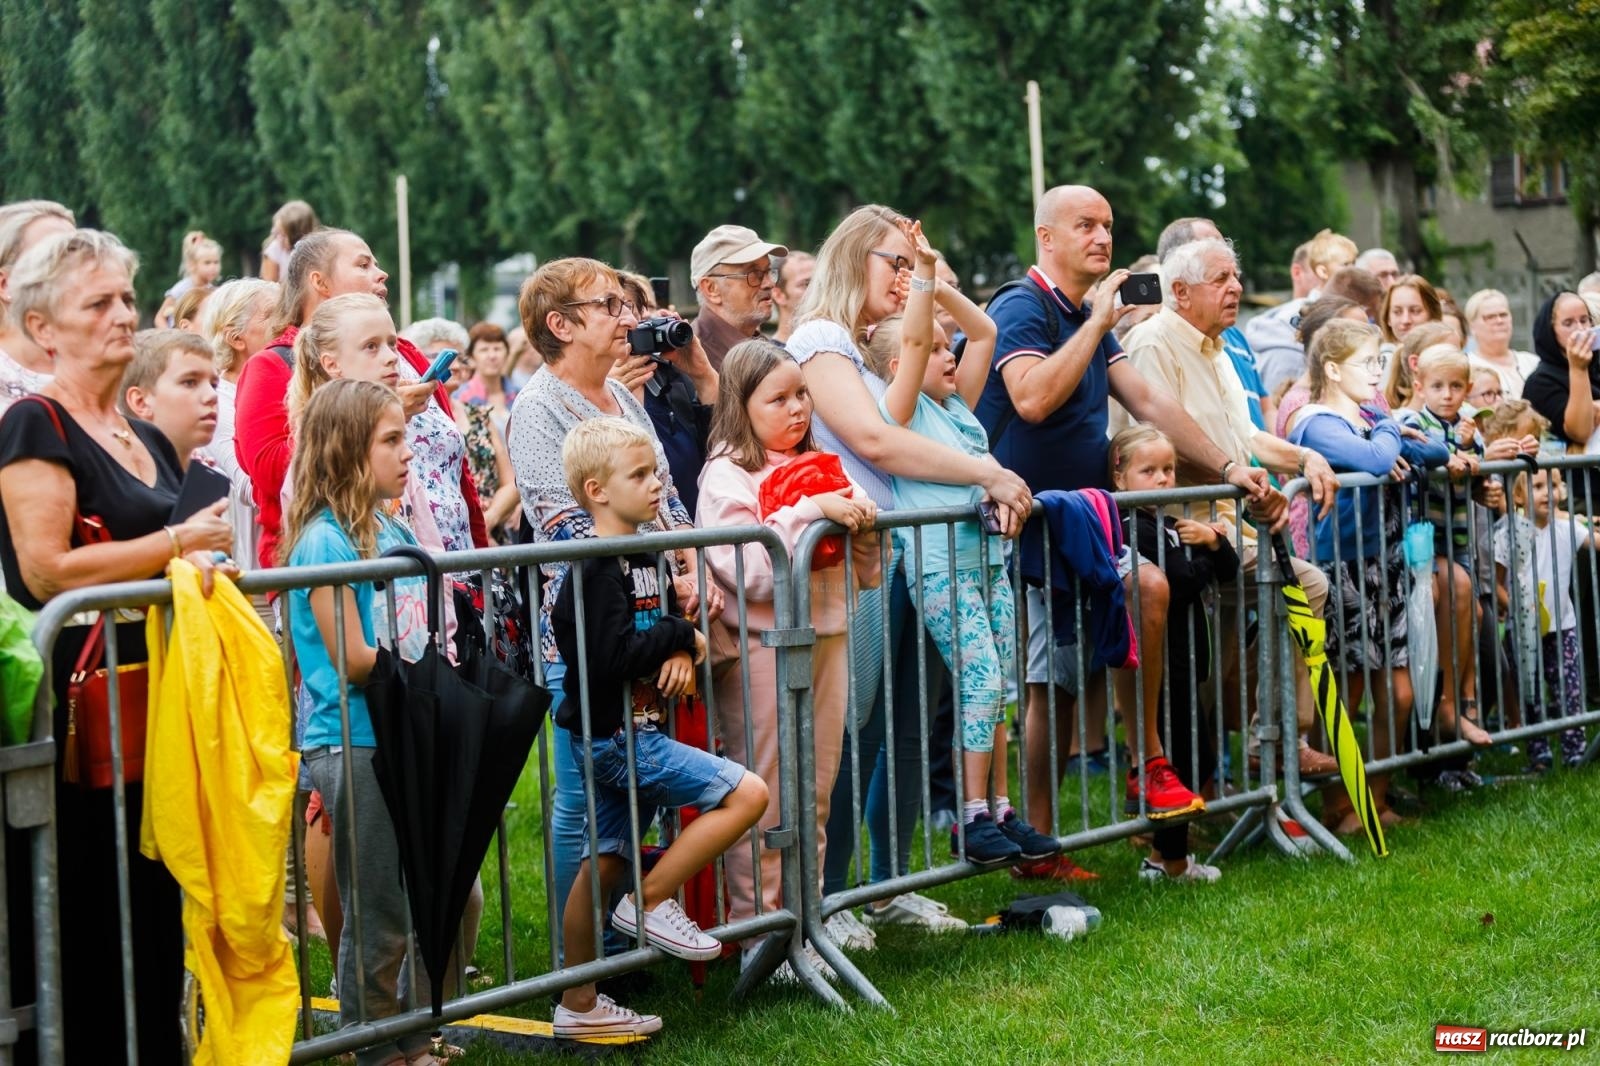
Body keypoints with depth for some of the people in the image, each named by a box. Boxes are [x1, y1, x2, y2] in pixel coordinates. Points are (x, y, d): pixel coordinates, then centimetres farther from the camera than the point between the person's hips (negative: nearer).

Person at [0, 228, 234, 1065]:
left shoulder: (147, 440, 17)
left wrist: (198, 567, 9)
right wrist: (179, 542, -14)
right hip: (75, 705, -8)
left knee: (154, 918, 10)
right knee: (84, 933, -4)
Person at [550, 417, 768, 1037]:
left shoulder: (645, 557, 12)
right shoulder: (598, 570, -17)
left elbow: (669, 622, 20)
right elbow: (611, 655, -26)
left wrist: (682, 653, -3)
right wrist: (679, 636, -12)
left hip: (633, 734, 9)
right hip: (614, 735, -9)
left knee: (605, 863, 13)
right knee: (746, 794, -13)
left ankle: (579, 1007, 21)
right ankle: (650, 902, -4)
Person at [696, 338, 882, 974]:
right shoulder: (727, 475, -8)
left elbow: (867, 575, 16)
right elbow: (747, 573, -21)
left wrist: (861, 524, -4)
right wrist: (810, 512, -21)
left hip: (827, 636, 7)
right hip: (761, 644, -7)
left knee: (816, 796, 11)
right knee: (761, 801, -1)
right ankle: (756, 931, 6)